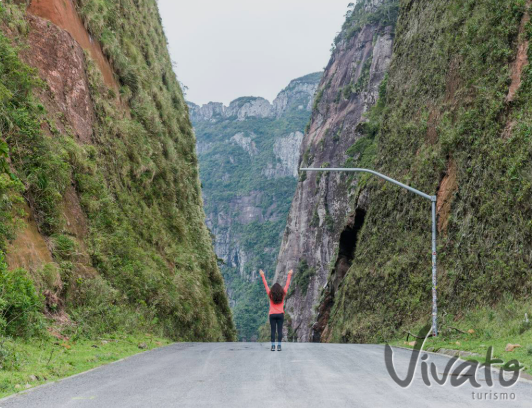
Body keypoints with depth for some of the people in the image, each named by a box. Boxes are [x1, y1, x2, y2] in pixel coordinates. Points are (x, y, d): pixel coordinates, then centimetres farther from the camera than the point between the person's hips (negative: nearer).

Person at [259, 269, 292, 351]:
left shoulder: (270, 295, -2)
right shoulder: (282, 295, 0)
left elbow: (266, 285, 5)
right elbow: (287, 285, 8)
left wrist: (262, 276, 12)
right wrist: (289, 275, 16)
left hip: (272, 315, 0)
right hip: (280, 314, 0)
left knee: (273, 331, 0)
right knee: (279, 330, -1)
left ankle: (273, 346, -6)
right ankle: (279, 346, -7)